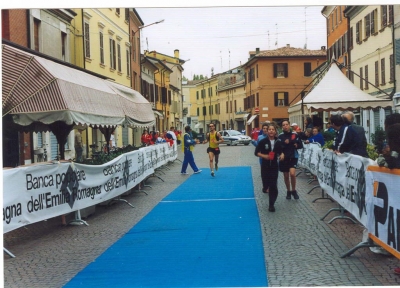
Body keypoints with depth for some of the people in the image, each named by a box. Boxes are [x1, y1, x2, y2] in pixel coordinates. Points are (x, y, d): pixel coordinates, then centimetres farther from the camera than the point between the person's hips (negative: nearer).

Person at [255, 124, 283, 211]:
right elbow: (256, 152, -6)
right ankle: (265, 187, 47)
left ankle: (271, 205, 9)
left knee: (273, 186, -2)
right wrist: (264, 156, -19)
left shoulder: (278, 142, -1)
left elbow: (280, 152, 14)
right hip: (265, 166, -1)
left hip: (274, 166, 1)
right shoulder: (263, 141, -8)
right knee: (266, 184, 7)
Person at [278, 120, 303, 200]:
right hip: (284, 158, 1)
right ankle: (288, 191, 30)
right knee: (286, 176, 10)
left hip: (293, 157, -1)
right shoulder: (280, 136, -1)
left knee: (292, 173, -19)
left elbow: (301, 145, 4)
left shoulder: (295, 134, -1)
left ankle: (293, 190, 3)